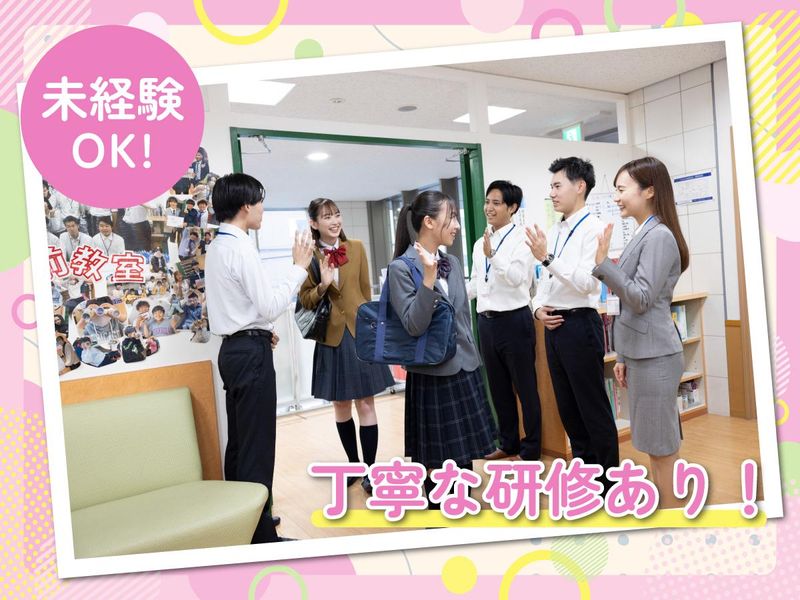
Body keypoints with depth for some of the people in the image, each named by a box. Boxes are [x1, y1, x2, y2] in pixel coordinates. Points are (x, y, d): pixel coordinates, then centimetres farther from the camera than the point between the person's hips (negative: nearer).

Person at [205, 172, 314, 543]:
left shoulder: (217, 247, 13)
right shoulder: (241, 248, -16)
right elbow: (271, 305, -19)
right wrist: (299, 266, -11)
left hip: (232, 348, 10)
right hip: (251, 352, -10)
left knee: (239, 441, 16)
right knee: (257, 444, -3)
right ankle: (260, 532, 5)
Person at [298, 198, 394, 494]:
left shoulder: (356, 248, 2)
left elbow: (366, 291, 8)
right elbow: (304, 300, 0)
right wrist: (322, 286, -18)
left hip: (360, 333, 0)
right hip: (332, 337, 0)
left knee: (365, 404, 1)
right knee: (340, 406, 12)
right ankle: (353, 464, 29)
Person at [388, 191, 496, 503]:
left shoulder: (452, 262, 8)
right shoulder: (401, 267, -12)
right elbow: (414, 326, -20)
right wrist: (429, 277, -28)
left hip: (464, 370, 7)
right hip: (432, 374, -6)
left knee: (465, 454, 16)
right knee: (436, 460, 8)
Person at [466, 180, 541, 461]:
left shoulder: (521, 238, -8)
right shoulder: (479, 244, 13)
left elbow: (517, 277, -19)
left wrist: (492, 255, -29)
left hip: (514, 320, -7)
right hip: (486, 322, 7)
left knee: (525, 387, 6)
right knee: (499, 387, 17)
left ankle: (531, 448, 20)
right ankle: (508, 442, 32)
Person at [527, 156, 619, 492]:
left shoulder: (593, 228, -10)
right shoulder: (554, 233, 13)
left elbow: (587, 282, -20)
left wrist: (547, 258, -24)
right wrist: (538, 308, -1)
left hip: (579, 325, -8)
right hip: (553, 326, 8)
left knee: (594, 409, 3)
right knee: (568, 408, 17)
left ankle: (609, 480, 20)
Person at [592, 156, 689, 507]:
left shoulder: (659, 236, -15)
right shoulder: (643, 234, 13)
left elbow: (641, 299, -20)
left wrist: (602, 262, -23)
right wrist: (623, 357, 18)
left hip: (654, 356, -9)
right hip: (640, 352, 9)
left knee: (662, 448, 3)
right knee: (655, 447, 18)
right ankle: (660, 503, 31)